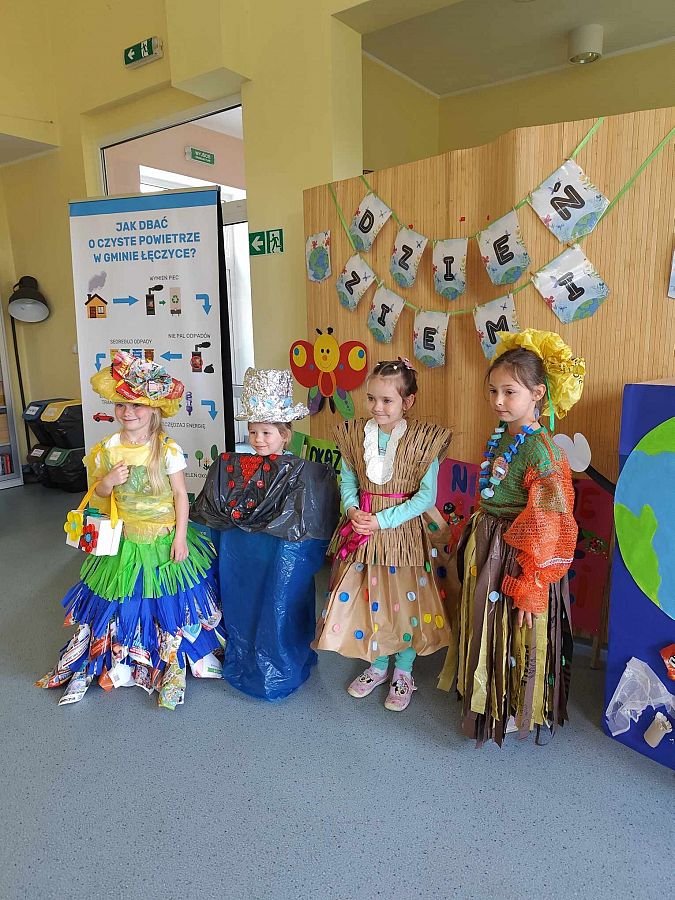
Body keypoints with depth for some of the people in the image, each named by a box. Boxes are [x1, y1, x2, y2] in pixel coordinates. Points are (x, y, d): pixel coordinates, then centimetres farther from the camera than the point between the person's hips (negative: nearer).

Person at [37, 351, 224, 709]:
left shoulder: (168, 449, -12)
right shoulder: (108, 449, -3)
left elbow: (181, 495, -7)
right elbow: (97, 497, 7)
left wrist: (180, 537, -11)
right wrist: (108, 483, -15)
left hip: (165, 539, -2)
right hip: (124, 539, 2)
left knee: (170, 602, 9)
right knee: (123, 601, 11)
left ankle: (177, 662, 31)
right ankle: (121, 663, 31)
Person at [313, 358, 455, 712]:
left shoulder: (423, 438, -14)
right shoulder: (355, 434, -2)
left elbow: (427, 495, -14)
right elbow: (348, 481, 7)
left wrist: (383, 520, -19)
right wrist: (353, 510, -12)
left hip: (406, 531, -3)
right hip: (363, 527, 4)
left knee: (407, 599, 9)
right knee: (366, 596, 13)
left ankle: (403, 672, 34)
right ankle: (377, 665, 38)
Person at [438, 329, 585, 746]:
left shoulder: (541, 450, -23)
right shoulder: (502, 435, 2)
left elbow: (547, 529, -21)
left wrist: (530, 589, -18)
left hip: (518, 559, -8)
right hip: (486, 549, 8)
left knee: (515, 634, 11)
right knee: (486, 628, 23)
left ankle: (516, 712, 36)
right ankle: (490, 697, 46)